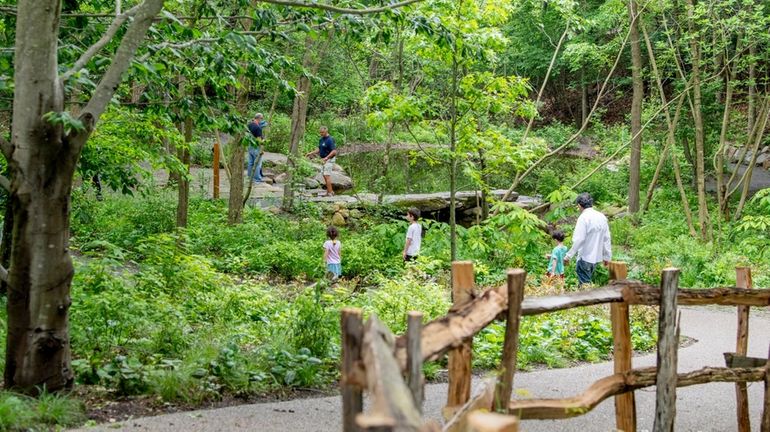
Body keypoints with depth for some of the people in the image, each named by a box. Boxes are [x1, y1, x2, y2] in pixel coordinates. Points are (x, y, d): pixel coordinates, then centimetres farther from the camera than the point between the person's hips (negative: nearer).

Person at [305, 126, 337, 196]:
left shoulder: (330, 140, -18)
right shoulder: (321, 139, 10)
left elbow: (334, 151, -24)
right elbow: (319, 149, 21)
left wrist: (326, 158, -31)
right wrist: (311, 153, 11)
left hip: (329, 160, -9)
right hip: (323, 160, 10)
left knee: (327, 175, -11)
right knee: (324, 175, 11)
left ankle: (330, 193, -9)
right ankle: (330, 191, 18)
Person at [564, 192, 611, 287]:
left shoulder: (583, 218, -15)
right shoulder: (602, 217, 6)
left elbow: (578, 240, -20)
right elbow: (607, 239, 10)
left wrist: (569, 255, -14)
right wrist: (607, 256, 18)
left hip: (585, 257, -7)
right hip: (597, 257, 7)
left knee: (584, 284, 0)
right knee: (587, 281, 19)